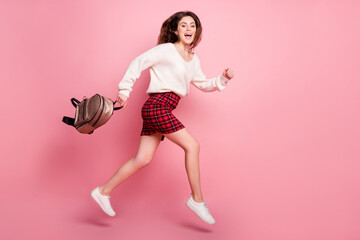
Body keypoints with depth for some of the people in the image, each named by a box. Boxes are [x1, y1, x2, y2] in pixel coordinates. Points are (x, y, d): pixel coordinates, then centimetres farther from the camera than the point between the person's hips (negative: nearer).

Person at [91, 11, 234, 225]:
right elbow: (139, 62, -6)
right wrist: (125, 90, -9)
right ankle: (197, 199, 0)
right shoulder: (166, 50, -4)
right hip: (157, 105, -8)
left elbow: (204, 85, 27)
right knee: (192, 146, -11)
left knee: (143, 159, 6)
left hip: (164, 109, 8)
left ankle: (103, 191, 17)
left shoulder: (194, 60, 19)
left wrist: (223, 78, 11)